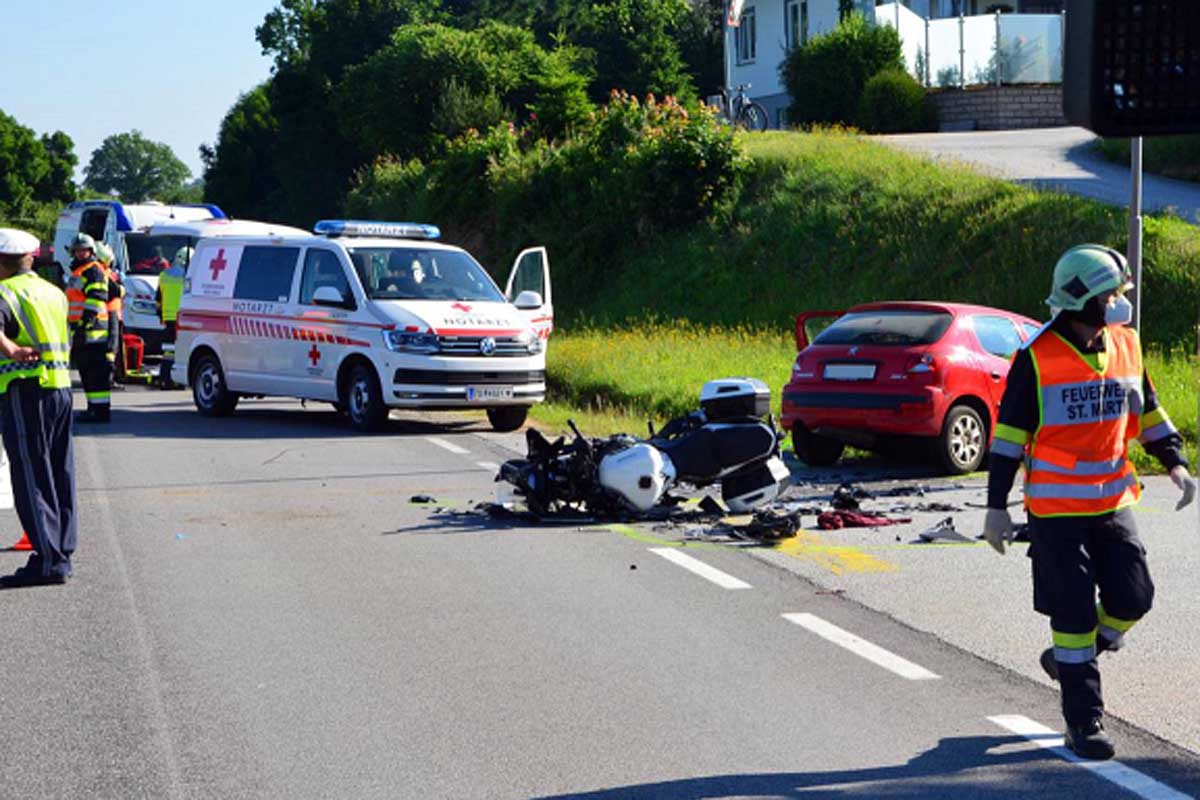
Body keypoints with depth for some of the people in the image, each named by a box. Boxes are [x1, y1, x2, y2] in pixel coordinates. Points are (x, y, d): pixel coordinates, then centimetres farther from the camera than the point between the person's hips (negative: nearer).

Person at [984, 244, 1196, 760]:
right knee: (1074, 612, -2)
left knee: (1132, 598, 3)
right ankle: (1084, 722, 7)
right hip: (1055, 509, -5)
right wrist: (996, 506, -8)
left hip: (1112, 502, 5)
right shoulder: (1037, 357, -11)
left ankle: (1069, 660, 30)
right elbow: (1009, 431, -7)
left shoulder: (1126, 346, 5)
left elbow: (1146, 410, 17)